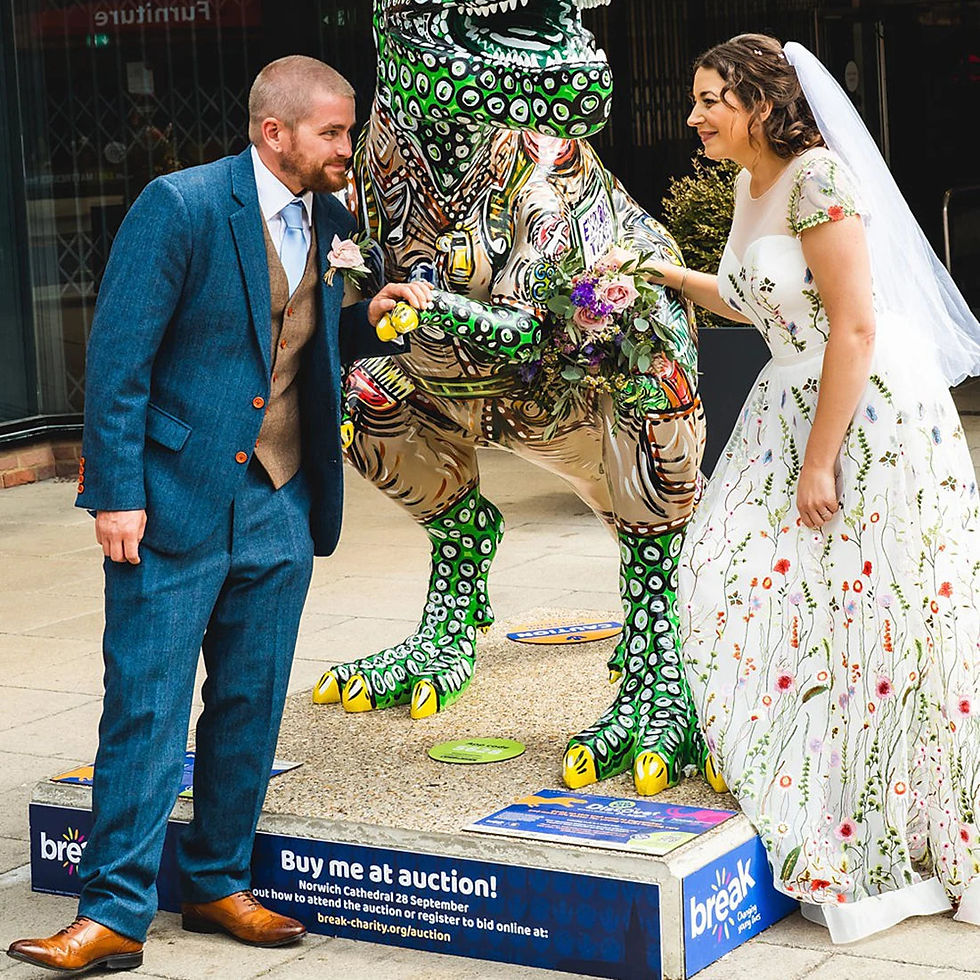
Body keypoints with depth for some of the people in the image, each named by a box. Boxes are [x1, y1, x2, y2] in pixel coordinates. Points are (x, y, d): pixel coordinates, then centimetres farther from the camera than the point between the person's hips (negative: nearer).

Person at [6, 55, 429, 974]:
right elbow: (118, 356, -12)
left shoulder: (326, 217, 9)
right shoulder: (180, 206, -12)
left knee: (251, 703, 11)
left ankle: (216, 883, 25)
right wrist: (117, 493, -15)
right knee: (145, 708, -3)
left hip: (280, 508, 6)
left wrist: (366, 319, 0)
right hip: (175, 499, -6)